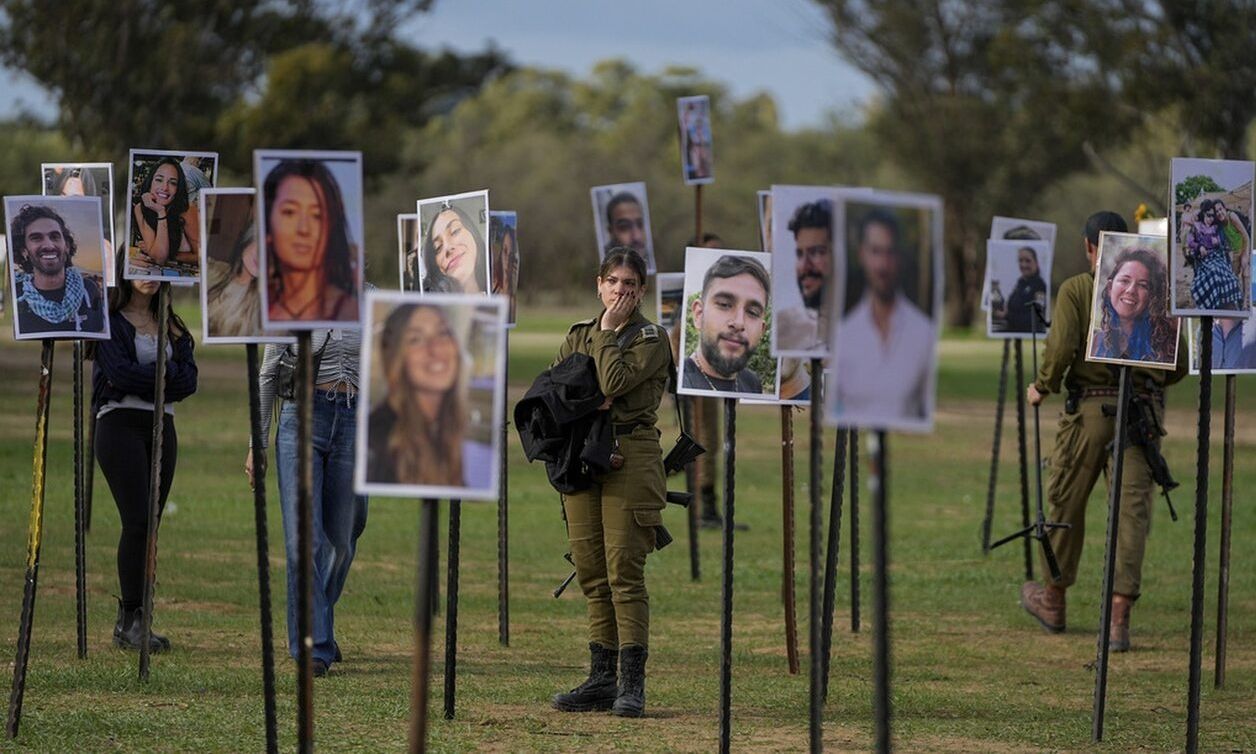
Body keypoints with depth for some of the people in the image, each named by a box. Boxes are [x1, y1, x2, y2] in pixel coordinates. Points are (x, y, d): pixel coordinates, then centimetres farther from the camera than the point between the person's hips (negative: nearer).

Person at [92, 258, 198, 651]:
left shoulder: (171, 324, 17)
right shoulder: (108, 320, 0)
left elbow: (188, 380, 5)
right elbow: (119, 372, -14)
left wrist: (144, 378, -10)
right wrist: (166, 375, -5)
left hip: (162, 427, 6)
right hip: (121, 424, -6)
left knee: (150, 525, 2)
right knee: (137, 521, -14)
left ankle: (134, 620, 5)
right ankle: (128, 621, -12)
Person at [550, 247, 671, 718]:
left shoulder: (651, 339, -1)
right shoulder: (578, 335, 16)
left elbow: (614, 382, -16)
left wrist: (608, 331, -5)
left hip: (630, 456, -6)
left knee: (624, 571, -10)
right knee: (591, 573, 6)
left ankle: (632, 683, -8)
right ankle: (602, 679, 12)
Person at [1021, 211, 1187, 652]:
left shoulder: (1075, 290, -2)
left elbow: (1061, 349, -14)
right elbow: (1179, 362, 5)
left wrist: (1042, 388, 4)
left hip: (1090, 407, -2)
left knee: (1066, 503, 15)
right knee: (1132, 510, -1)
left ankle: (1053, 601, 30)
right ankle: (1119, 619, -10)